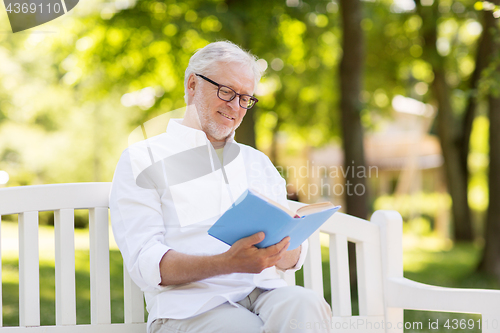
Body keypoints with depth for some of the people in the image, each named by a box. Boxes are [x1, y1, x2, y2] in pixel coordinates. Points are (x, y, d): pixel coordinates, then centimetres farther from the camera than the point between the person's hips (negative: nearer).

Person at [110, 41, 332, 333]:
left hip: (264, 292, 5)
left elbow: (292, 260, 19)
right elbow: (146, 263, -6)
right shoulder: (142, 161, 9)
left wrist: (281, 247, -8)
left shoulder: (258, 163, 27)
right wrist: (227, 263, -22)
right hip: (190, 306, -4)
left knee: (306, 306, -31)